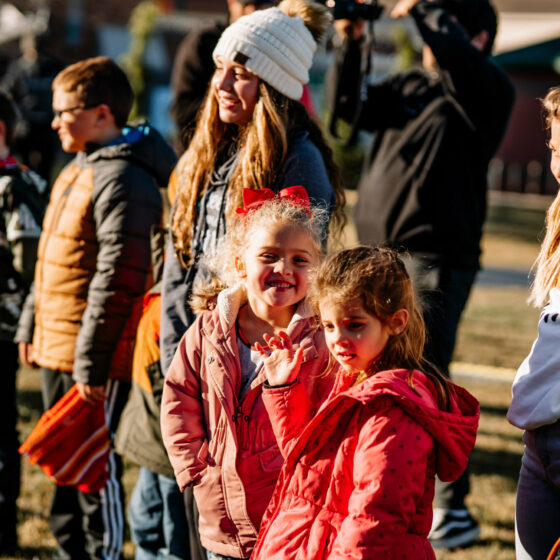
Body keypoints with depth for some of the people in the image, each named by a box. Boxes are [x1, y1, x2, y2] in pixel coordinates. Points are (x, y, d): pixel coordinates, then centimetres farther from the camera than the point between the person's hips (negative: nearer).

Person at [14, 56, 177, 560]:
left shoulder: (122, 180, -18)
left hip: (95, 355, -10)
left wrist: (92, 361, -24)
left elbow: (119, 278, -23)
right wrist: (31, 326, 21)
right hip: (57, 349, 10)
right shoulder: (77, 171, 14)